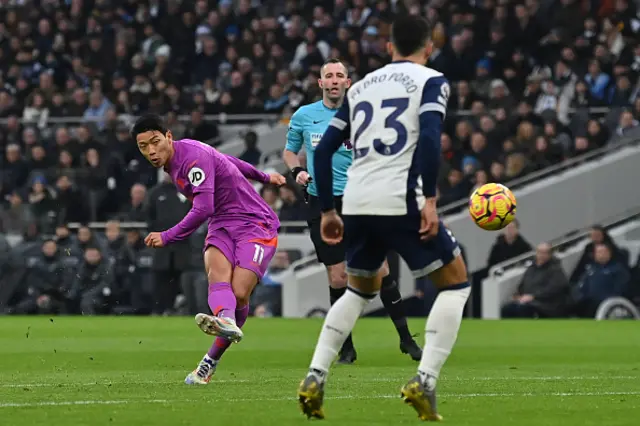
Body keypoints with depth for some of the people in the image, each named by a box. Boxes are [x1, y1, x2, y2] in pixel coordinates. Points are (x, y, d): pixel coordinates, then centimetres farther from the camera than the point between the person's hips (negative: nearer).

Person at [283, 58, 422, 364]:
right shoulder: (303, 116, 6)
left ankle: (406, 338, 4)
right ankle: (346, 348, 11)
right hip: (322, 203, 1)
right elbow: (289, 150, 19)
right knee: (338, 277, -1)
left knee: (379, 269, -7)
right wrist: (297, 171, -1)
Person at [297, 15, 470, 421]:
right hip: (401, 201, -5)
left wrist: (327, 210, 23)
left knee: (360, 289, 27)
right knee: (456, 282, 11)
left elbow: (323, 150, 17)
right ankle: (424, 381, -5)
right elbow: (430, 137, -14)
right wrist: (429, 199, -16)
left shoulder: (361, 86, 20)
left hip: (357, 204, 6)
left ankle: (315, 378, 12)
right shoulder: (431, 81, 4)